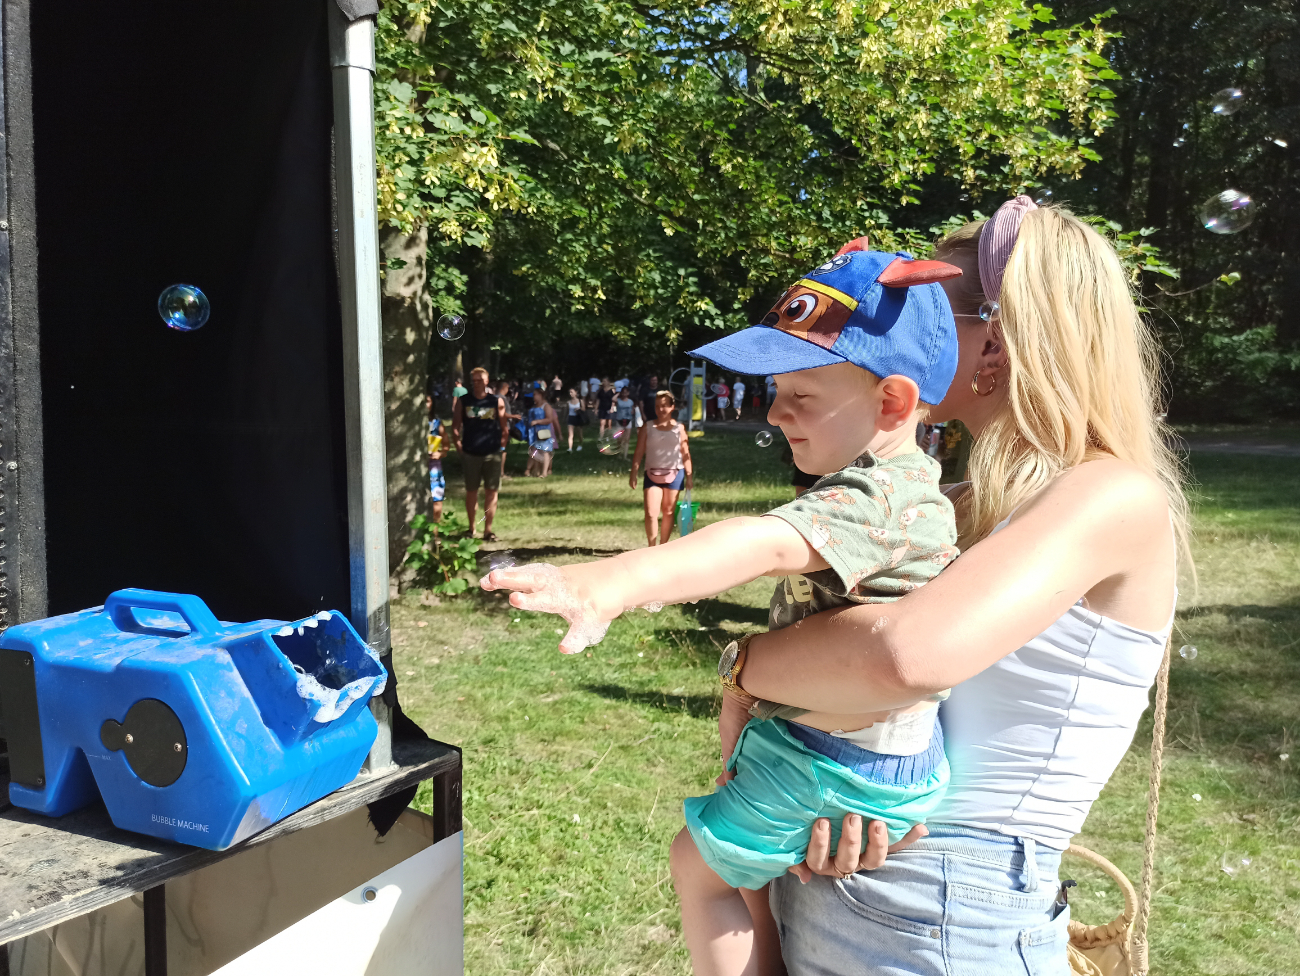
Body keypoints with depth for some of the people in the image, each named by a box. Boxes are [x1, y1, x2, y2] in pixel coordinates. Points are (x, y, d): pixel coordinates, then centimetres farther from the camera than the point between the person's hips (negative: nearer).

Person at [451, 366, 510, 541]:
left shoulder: (497, 401, 2)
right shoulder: (462, 401, 4)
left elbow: (504, 427, 6)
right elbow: (455, 426, 5)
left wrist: (502, 448, 1)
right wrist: (458, 446, -2)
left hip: (493, 454, 0)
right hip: (470, 454, 0)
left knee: (491, 491, 2)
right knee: (471, 491, 8)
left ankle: (488, 530, 9)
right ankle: (471, 528, 19)